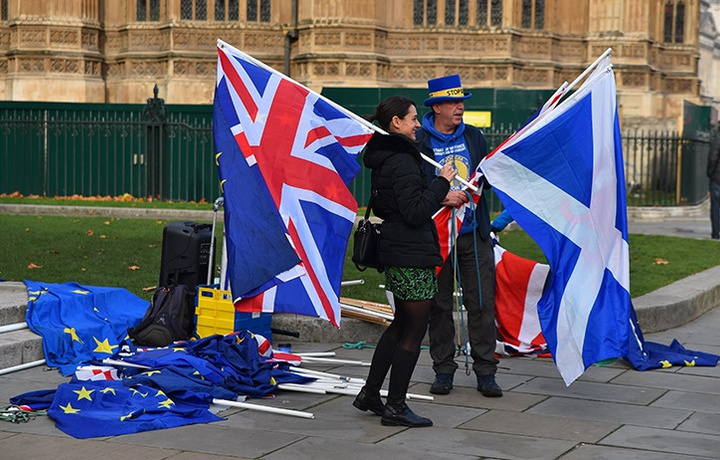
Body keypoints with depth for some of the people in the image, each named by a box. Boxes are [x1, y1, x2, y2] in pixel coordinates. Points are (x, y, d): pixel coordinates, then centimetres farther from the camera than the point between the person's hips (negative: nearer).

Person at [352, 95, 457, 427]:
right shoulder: (402, 162, -19)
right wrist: (442, 182, -15)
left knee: (401, 324, 21)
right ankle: (395, 407, 5)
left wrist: (440, 197, 21)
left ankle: (369, 394, 27)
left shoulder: (383, 158, 13)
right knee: (414, 330, -1)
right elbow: (416, 213, -23)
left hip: (395, 253, 10)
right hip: (412, 256, -10)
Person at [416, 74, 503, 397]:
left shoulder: (473, 137, 11)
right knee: (439, 304, 5)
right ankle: (443, 370, 16)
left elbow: (486, 177, 13)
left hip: (473, 233, 3)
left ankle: (485, 373, 7)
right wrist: (442, 197, -19)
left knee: (482, 303, 1)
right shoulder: (418, 141, -2)